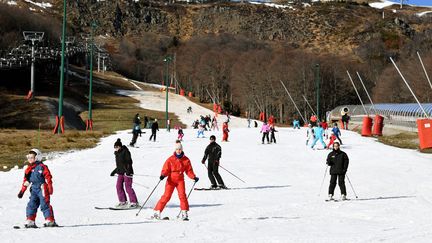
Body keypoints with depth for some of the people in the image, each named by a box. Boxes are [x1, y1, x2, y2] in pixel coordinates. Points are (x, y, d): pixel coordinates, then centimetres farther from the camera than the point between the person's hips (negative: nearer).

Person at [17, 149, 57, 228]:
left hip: (42, 189, -7)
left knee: (45, 205, -8)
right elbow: (26, 181, 20)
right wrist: (22, 191, 18)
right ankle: (30, 221, 5)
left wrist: (50, 188, -15)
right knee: (31, 205, 2)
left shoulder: (42, 167, -6)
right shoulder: (29, 169, 14)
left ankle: (50, 221, -3)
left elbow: (48, 177, -9)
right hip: (34, 190, 7)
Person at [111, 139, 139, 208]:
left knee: (128, 187, -10)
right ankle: (123, 201, 12)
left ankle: (134, 202, -6)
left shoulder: (125, 152, -9)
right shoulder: (117, 153, 16)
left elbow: (129, 162, -15)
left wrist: (128, 170, -25)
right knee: (119, 186, 3)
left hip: (127, 172, -8)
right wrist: (114, 171, 24)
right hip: (120, 172, 9)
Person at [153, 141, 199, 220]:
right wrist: (163, 175, -21)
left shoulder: (186, 160, 4)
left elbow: (189, 171, 7)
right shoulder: (170, 159, -1)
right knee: (166, 196, -7)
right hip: (171, 179, -1)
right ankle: (157, 211, 0)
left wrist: (194, 177, -8)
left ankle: (184, 213, -9)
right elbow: (166, 169, -2)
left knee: (182, 195, -14)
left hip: (180, 179, 1)